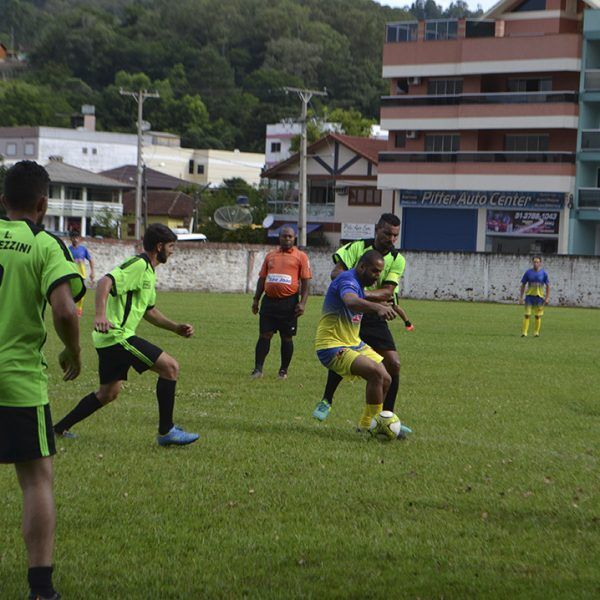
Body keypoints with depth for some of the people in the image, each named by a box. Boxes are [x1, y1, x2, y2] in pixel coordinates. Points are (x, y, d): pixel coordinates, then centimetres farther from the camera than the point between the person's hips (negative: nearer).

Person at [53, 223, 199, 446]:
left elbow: (149, 311, 30)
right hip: (117, 335, -11)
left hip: (111, 339, 11)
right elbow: (105, 282, -28)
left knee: (108, 394, 19)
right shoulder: (138, 265, -13)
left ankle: (60, 428, 25)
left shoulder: (148, 271, 20)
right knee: (170, 367, -12)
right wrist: (100, 315, -42)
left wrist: (176, 327, 21)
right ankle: (166, 431, -8)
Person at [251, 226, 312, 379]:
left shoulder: (300, 257, 3)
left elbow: (305, 282, -1)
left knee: (287, 337, 4)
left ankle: (283, 371, 13)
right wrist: (256, 299, 12)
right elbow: (262, 278, 18)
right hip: (269, 300, 3)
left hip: (289, 302, -3)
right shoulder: (270, 256, 14)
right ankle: (258, 369, 3)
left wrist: (302, 303, -10)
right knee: (264, 335, 0)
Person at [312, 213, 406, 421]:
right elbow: (336, 271, -16)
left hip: (375, 318, 2)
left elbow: (387, 292, -14)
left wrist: (364, 294, -33)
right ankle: (326, 400, 7)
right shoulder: (358, 247, -6)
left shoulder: (397, 260, -2)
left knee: (393, 364, -7)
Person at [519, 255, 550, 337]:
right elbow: (523, 285, 7)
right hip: (529, 296, 0)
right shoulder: (528, 272, 1)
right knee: (527, 314, -6)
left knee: (538, 316, 4)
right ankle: (524, 332, -4)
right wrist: (521, 297, 3)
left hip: (539, 296, 0)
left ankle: (536, 332, 16)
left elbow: (548, 286, 4)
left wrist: (547, 298, -3)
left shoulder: (543, 273, 0)